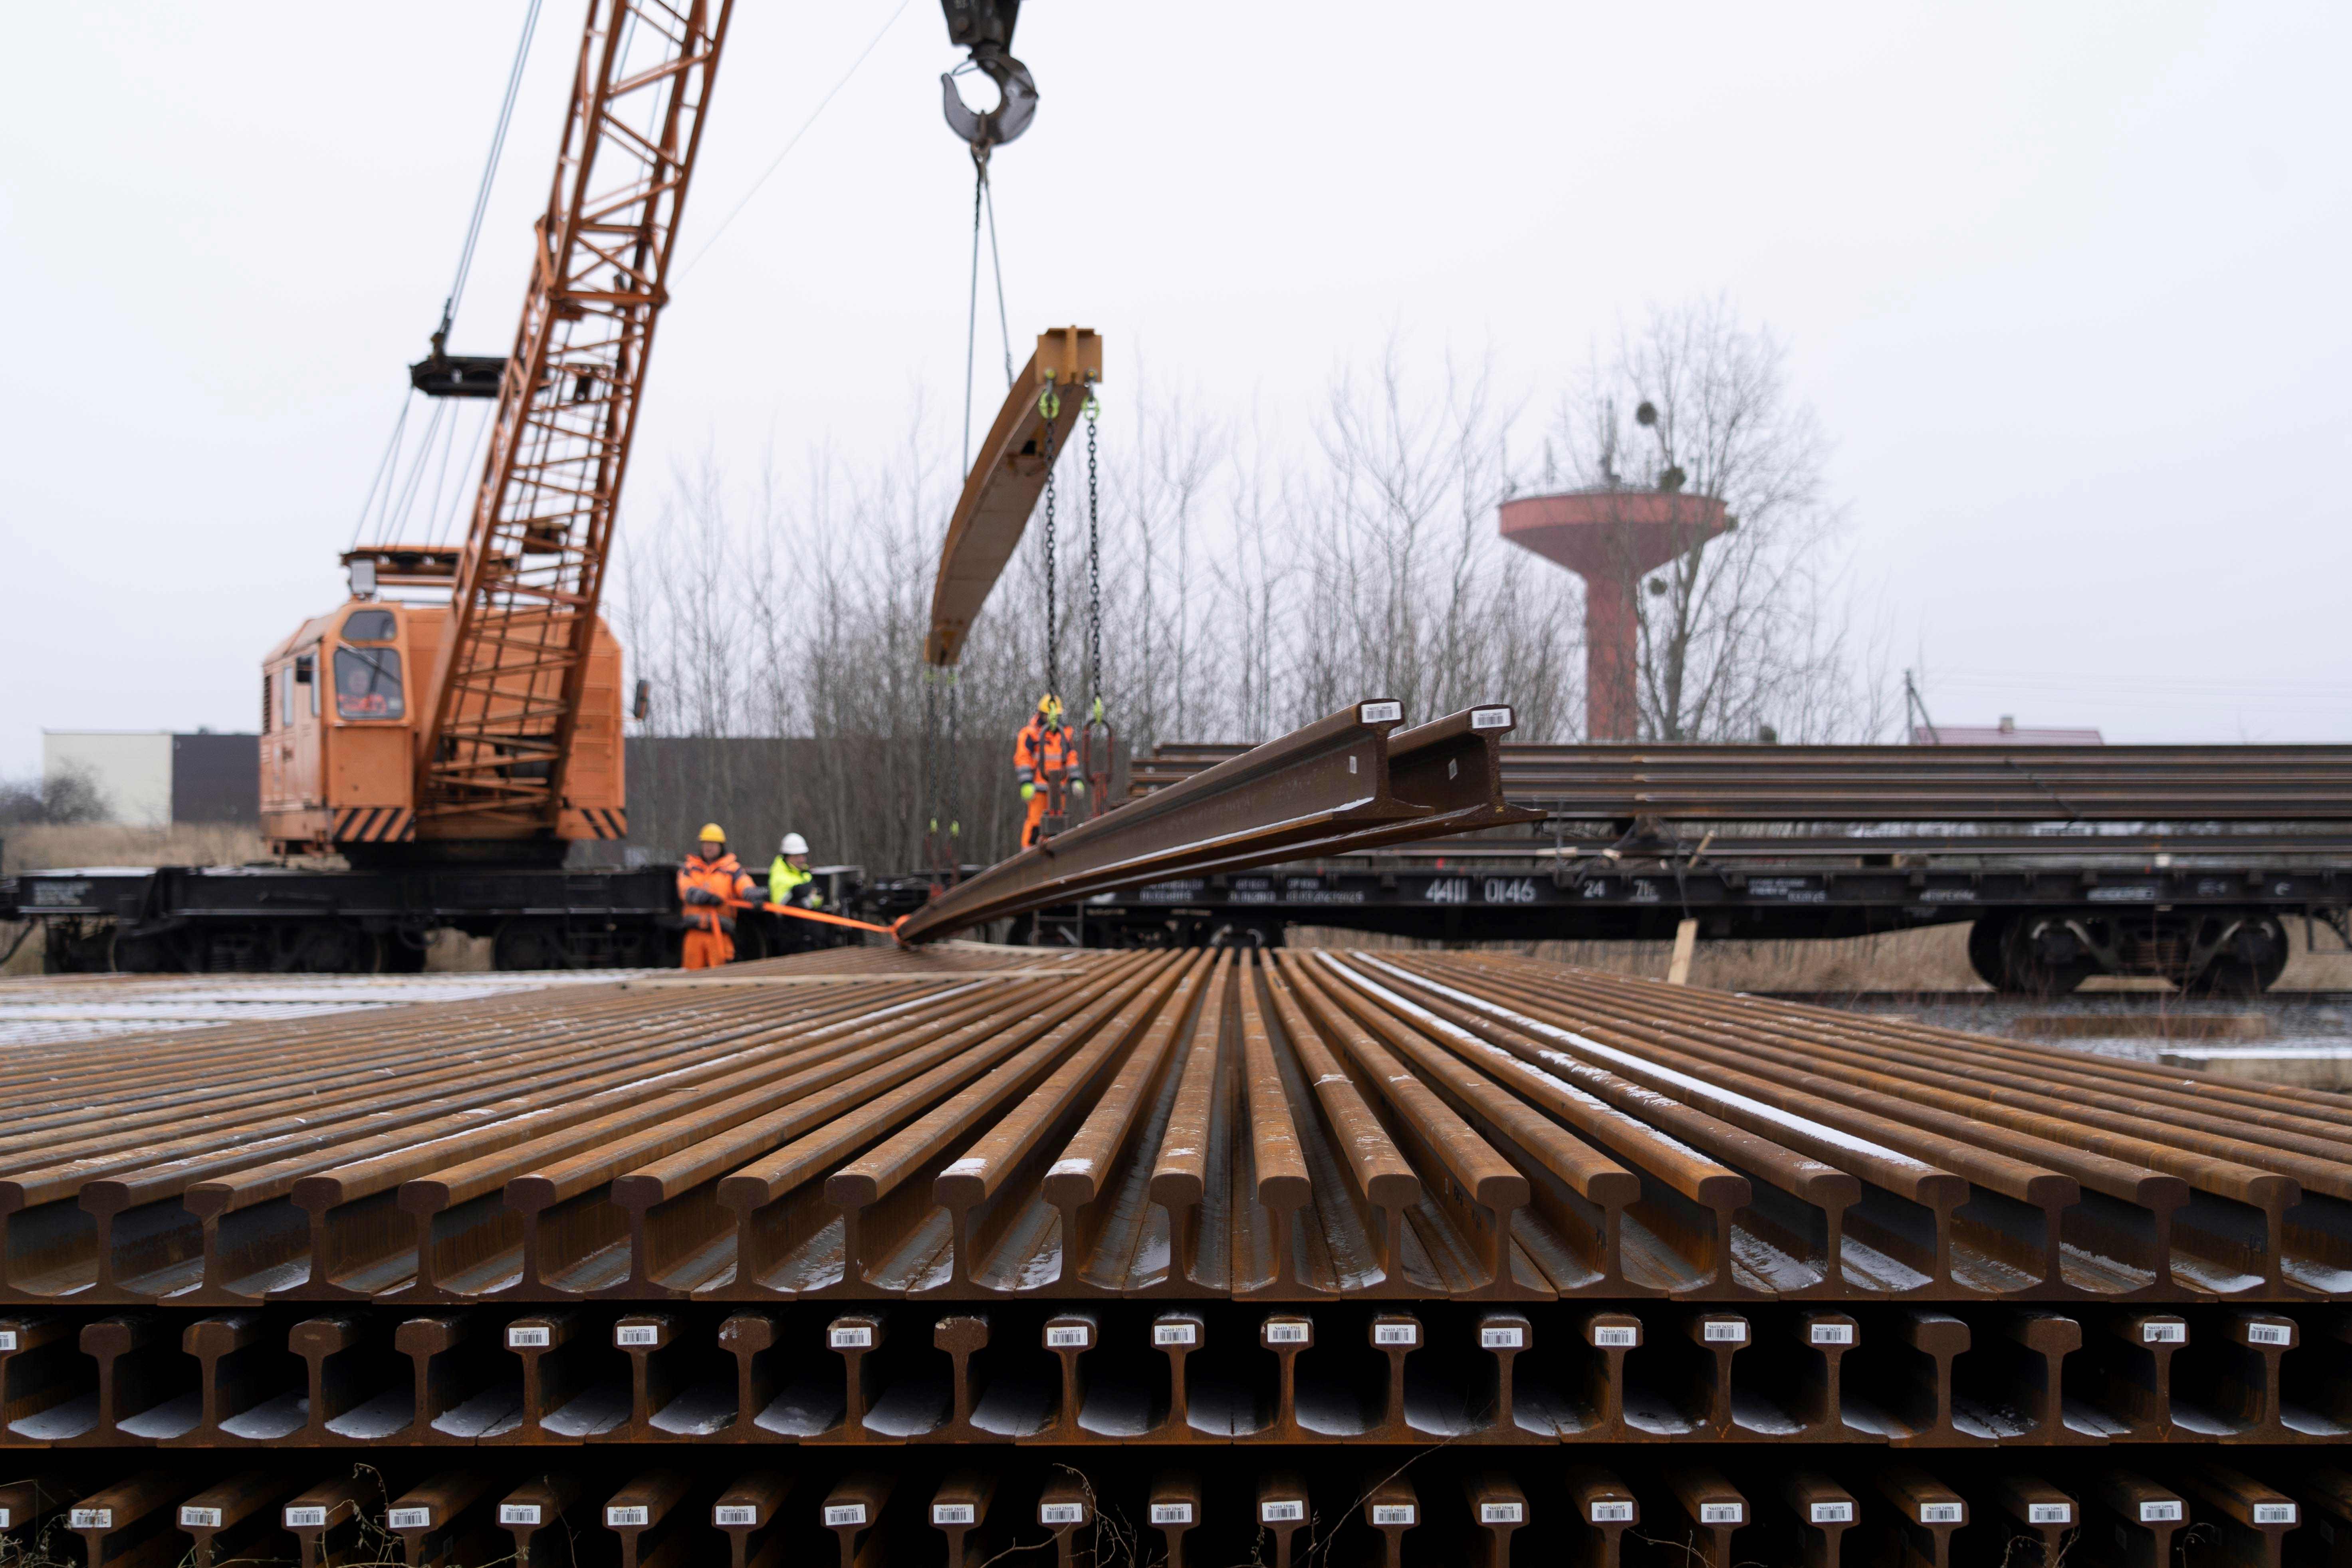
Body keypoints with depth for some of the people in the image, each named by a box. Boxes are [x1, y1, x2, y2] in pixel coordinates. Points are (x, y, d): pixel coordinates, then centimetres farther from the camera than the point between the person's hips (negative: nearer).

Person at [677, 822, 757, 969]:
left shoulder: (732, 870, 9)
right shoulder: (689, 869, 14)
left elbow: (746, 887, -10)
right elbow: (688, 892, -6)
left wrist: (755, 897, -34)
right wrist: (709, 898, -24)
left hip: (720, 933, -2)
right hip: (695, 933, 2)